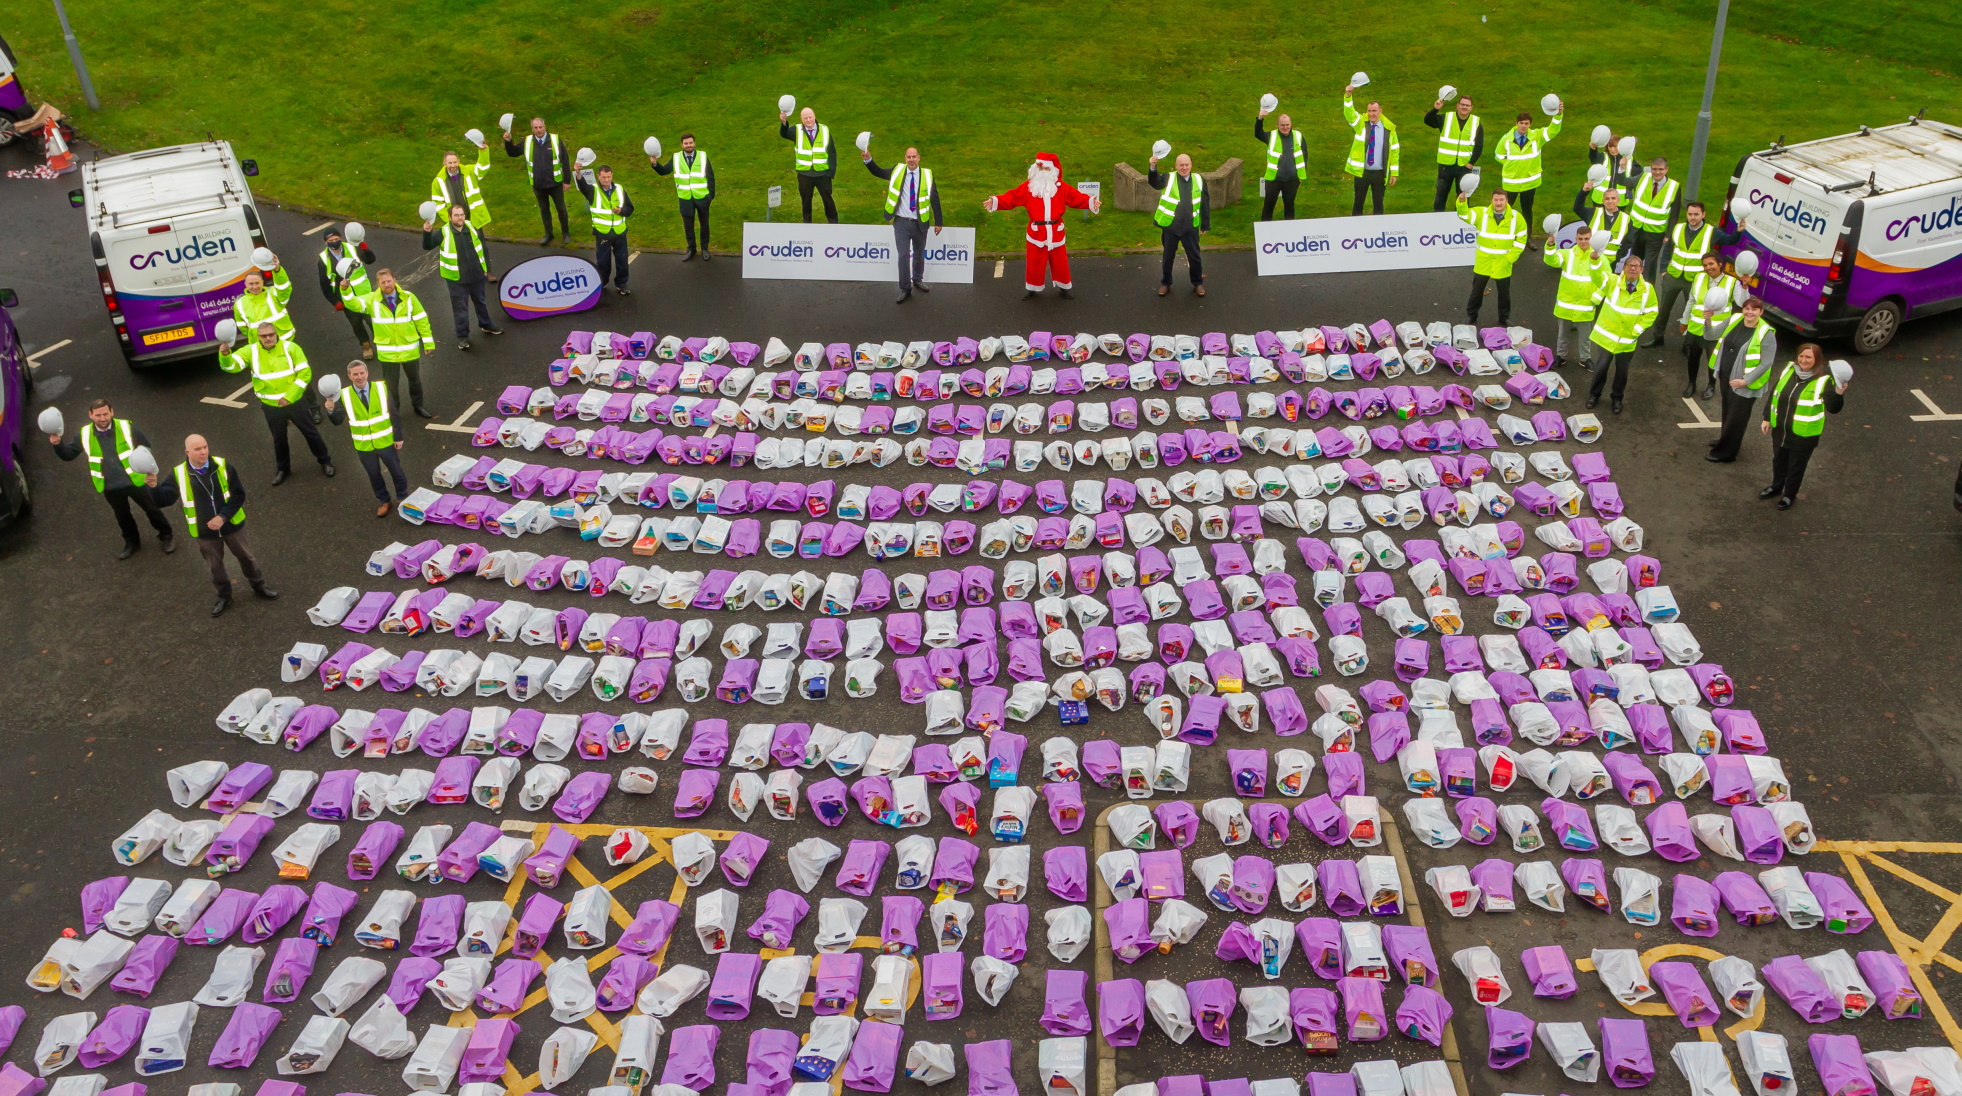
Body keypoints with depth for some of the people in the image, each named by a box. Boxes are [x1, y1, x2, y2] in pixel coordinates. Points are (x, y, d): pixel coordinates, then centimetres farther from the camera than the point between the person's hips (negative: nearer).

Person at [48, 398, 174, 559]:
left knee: (151, 509, 12)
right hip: (110, 487, 2)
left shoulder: (127, 427, -13)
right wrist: (58, 444, -18)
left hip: (135, 480, -2)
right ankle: (132, 542, 44)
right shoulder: (84, 435, -8)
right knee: (122, 516, 21)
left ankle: (165, 536, 34)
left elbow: (145, 447, 0)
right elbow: (68, 454, 2)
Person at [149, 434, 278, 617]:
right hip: (205, 532, 1)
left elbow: (238, 494, -12)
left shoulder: (223, 466, -15)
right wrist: (155, 487, -36)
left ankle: (259, 586, 42)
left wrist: (223, 516, -21)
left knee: (245, 556, 18)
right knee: (215, 566, 18)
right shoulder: (179, 475, -14)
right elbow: (163, 499, -15)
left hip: (231, 524, 0)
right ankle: (224, 596, 39)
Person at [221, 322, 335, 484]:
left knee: (310, 433, 13)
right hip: (271, 406, 2)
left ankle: (325, 461, 34)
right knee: (279, 439, 18)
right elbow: (231, 365, -19)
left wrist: (290, 396, -20)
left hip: (295, 402, -1)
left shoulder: (290, 348, -12)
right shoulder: (251, 351, -8)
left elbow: (305, 373, -14)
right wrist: (225, 354, -43)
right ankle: (283, 469, 38)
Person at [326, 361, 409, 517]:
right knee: (374, 475, 17)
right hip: (363, 446, 1)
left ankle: (403, 498, 38)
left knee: (396, 471, 15)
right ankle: (383, 501, 38)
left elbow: (395, 414, -5)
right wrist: (331, 411, -34)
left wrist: (398, 437, -5)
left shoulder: (381, 388, -11)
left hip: (385, 441, -1)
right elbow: (338, 421, -13)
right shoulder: (344, 395, -10)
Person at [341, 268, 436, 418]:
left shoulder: (408, 298, -7)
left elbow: (421, 320, -2)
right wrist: (346, 290, -43)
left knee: (415, 379, 19)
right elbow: (354, 303, -22)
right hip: (387, 353, -1)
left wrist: (428, 342, -1)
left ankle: (418, 405, 41)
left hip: (410, 349, 1)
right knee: (390, 385, 10)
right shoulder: (372, 300, -8)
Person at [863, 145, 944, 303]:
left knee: (919, 254, 17)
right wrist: (868, 160, -11)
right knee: (903, 256, -3)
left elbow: (935, 199, 0)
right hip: (901, 222, -1)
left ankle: (918, 280, 38)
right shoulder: (897, 172, -2)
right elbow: (878, 172, 8)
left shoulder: (927, 174, -5)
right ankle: (905, 289, 5)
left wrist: (938, 222, 1)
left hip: (920, 223, 1)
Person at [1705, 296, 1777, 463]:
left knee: (1736, 418, 7)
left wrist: (1746, 381, -22)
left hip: (1744, 385, -6)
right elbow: (1711, 336, 2)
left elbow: (1766, 363, -19)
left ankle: (1725, 452, 20)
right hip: (1725, 377, 6)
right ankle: (1726, 440, 45)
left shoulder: (1766, 334, -20)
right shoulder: (1733, 321, -4)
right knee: (1728, 411, 25)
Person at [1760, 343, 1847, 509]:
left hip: (1803, 435, -5)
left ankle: (1790, 495, 32)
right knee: (1779, 460, 24)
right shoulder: (1788, 371, -3)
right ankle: (1776, 487, 47)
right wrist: (1767, 418, 9)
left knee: (1796, 466, 13)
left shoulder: (1823, 381, -18)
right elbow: (1773, 395, 7)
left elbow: (1833, 408, -23)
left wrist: (1838, 394, -42)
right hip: (1780, 429, 5)